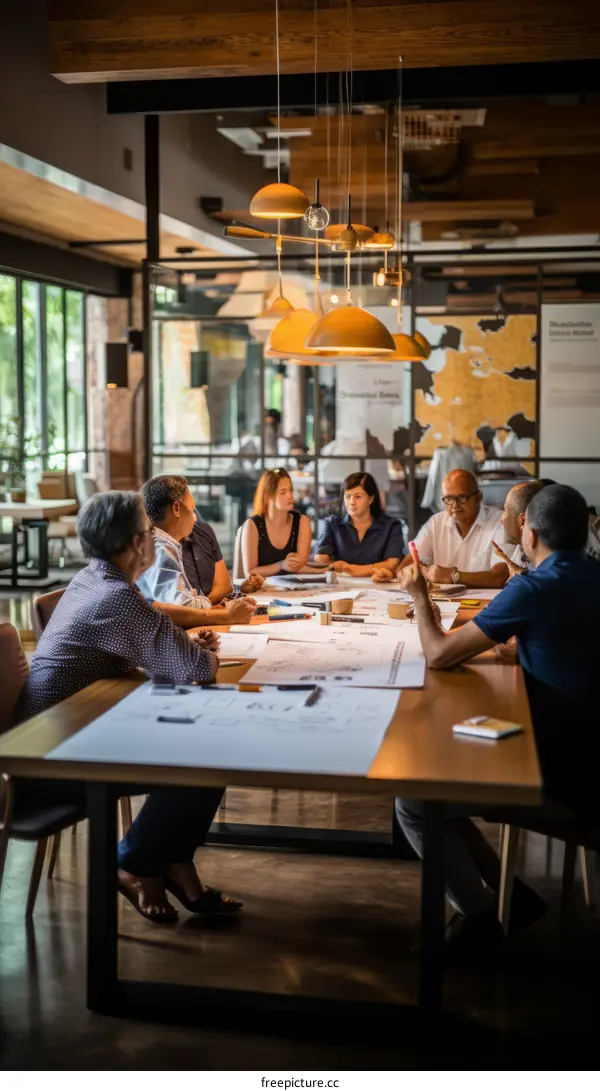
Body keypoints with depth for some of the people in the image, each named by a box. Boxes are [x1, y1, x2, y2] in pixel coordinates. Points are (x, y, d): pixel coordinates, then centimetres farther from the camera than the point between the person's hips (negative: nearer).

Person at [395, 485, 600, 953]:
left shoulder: (536, 588, -19)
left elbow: (439, 655, -12)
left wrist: (420, 597, 3)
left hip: (562, 777, -8)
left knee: (414, 802, -2)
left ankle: (479, 917, 10)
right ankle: (509, 894, 20)